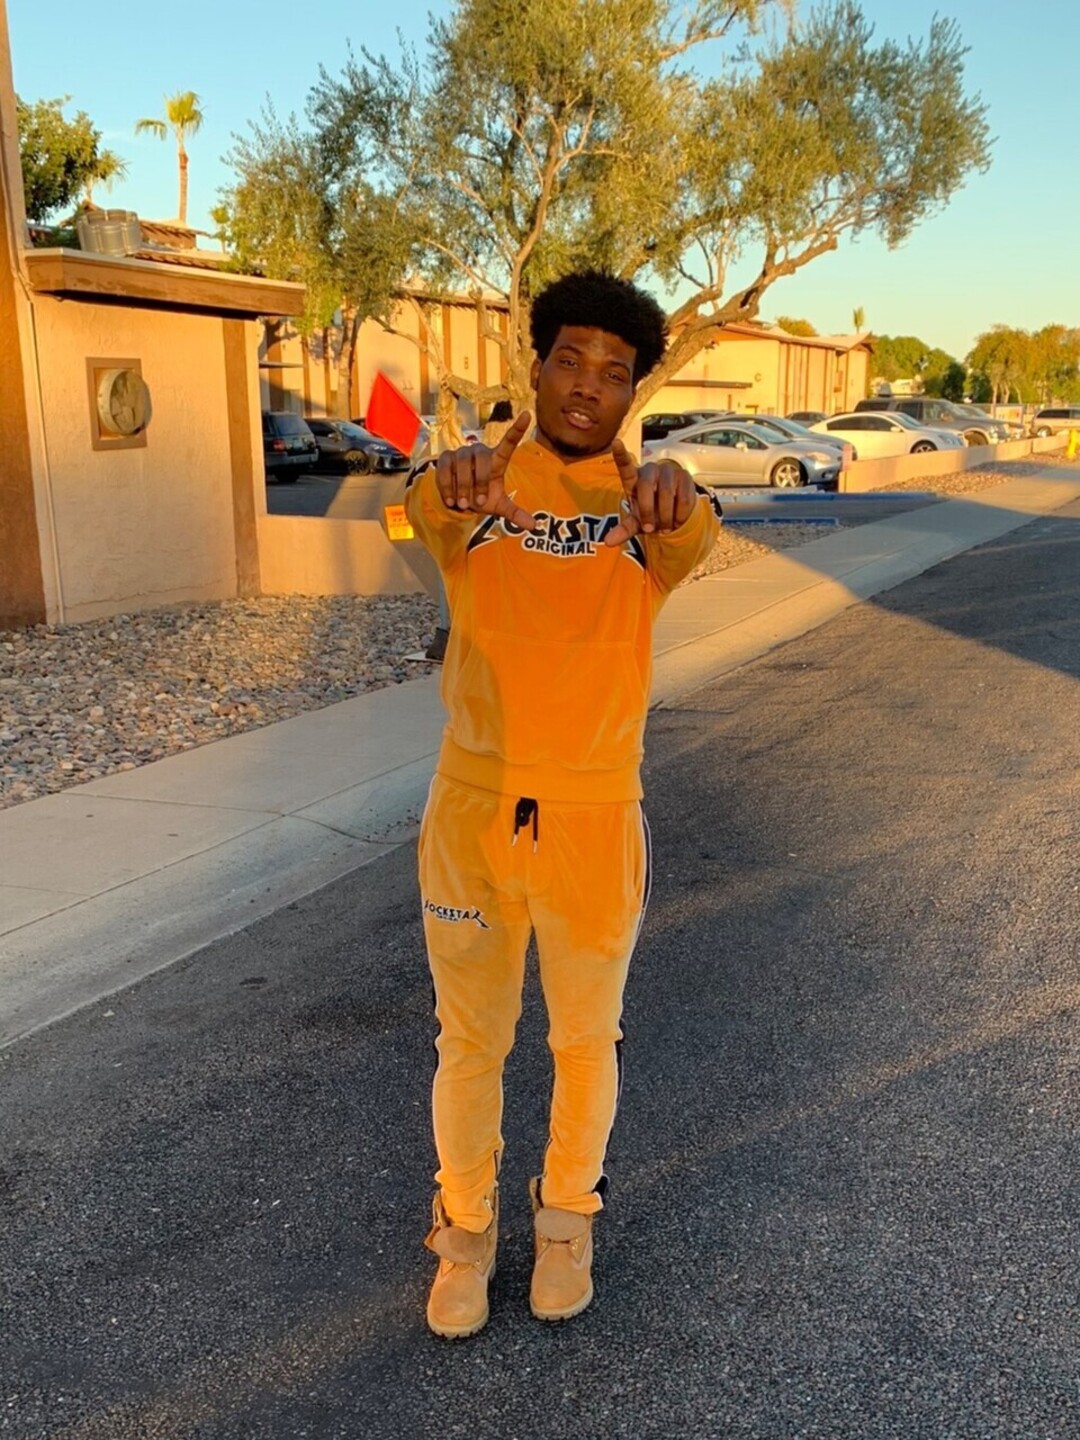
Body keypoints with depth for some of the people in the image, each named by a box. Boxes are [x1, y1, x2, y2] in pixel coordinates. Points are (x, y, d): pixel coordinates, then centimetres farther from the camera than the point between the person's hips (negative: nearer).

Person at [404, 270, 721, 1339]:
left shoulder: (643, 500, -6)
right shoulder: (477, 481, -5)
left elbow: (690, 539, -30)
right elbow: (424, 510, -30)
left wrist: (676, 495, -56)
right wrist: (448, 482, -55)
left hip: (595, 816, 0)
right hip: (470, 808, 0)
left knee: (586, 1037, 17)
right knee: (470, 1041, 15)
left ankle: (566, 1212, 43)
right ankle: (466, 1227, 39)